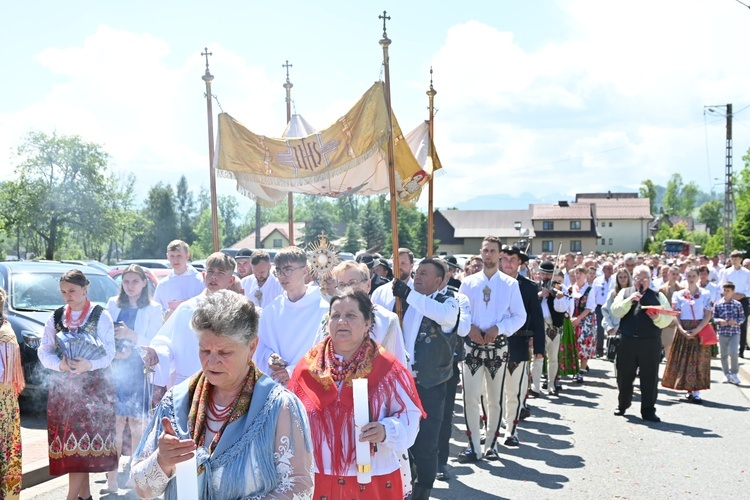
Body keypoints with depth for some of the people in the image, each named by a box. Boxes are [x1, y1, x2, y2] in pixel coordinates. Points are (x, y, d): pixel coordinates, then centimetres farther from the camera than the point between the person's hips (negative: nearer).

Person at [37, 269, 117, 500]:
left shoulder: (101, 316, -3)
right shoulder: (56, 317, 8)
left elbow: (109, 352, -6)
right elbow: (44, 351, 6)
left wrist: (88, 365, -24)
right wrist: (60, 364, -14)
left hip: (94, 386, -4)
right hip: (62, 386, 4)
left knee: (84, 439, -7)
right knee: (67, 439, 5)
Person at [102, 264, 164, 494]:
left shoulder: (153, 309, 1)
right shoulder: (113, 305, 10)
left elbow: (154, 343, -6)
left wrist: (131, 335, -20)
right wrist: (113, 353, -8)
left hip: (138, 372, -2)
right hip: (114, 370, 2)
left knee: (136, 424, 1)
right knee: (114, 425, 0)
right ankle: (112, 480, 4)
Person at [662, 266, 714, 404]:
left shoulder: (705, 294, 1)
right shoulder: (678, 295, 5)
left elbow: (708, 315, -3)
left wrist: (696, 330, -14)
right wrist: (682, 330, -13)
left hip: (700, 331, -1)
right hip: (683, 331, 2)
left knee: (698, 360, -4)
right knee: (683, 360, 1)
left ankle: (696, 392, -4)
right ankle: (690, 390, 11)